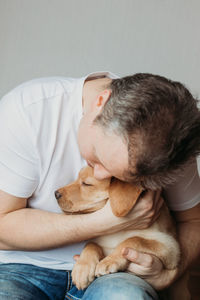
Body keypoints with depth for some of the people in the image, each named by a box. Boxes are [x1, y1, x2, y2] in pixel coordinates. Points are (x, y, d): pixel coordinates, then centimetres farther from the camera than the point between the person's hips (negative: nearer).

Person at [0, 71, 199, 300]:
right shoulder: (26, 109, -22)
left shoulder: (164, 141, -13)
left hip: (111, 274, 2)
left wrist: (167, 275, -16)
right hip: (24, 267, -1)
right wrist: (105, 223, -25)